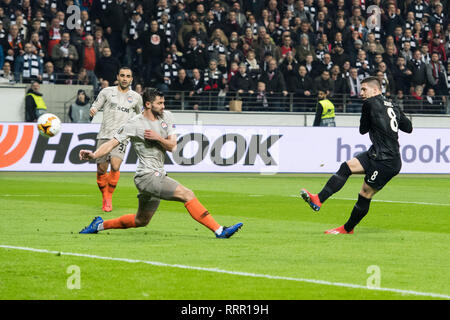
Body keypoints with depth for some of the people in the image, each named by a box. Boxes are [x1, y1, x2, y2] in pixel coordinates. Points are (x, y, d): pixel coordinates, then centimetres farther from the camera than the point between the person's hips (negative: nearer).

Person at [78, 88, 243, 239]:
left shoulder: (166, 116, 10)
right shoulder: (134, 124, -9)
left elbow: (172, 146, 6)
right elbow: (112, 143, -10)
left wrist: (158, 138, -13)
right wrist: (93, 155, -26)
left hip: (159, 175, 8)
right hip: (147, 176, -8)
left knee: (141, 221, 18)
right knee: (187, 194, -20)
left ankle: (100, 225, 33)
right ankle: (219, 230, -22)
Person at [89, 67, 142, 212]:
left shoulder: (136, 97, 12)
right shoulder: (107, 92, 9)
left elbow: (140, 116, 28)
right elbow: (95, 107, 10)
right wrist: (92, 110, -12)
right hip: (104, 135, 1)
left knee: (115, 166, -22)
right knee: (101, 170, -3)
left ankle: (109, 197, -5)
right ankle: (105, 197, 20)